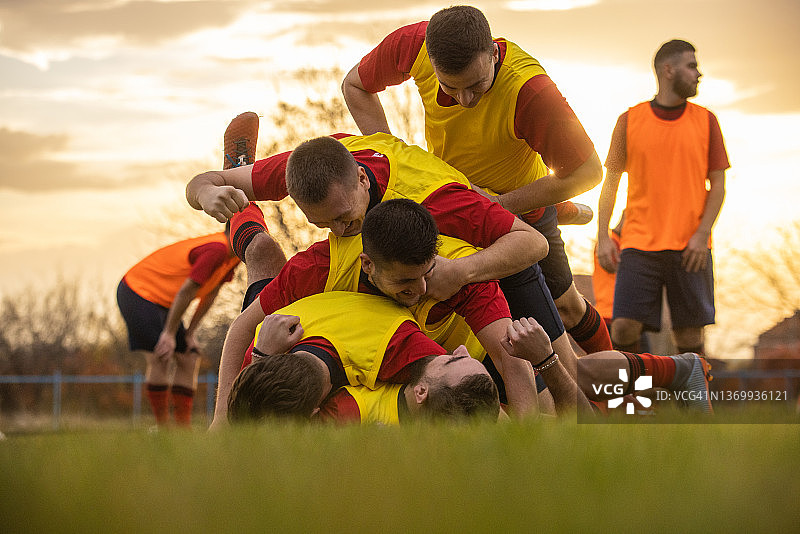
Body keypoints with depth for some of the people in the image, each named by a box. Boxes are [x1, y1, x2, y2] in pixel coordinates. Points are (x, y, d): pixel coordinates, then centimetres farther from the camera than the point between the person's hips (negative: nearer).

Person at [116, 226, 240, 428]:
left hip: (162, 302, 10)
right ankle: (162, 426, -8)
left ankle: (184, 426, 3)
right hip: (137, 292, -10)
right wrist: (169, 334, -20)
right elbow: (186, 292, -27)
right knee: (159, 359, -16)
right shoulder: (216, 250, -29)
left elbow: (210, 294, 7)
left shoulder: (231, 255, 0)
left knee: (190, 359, 3)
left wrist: (190, 333, 6)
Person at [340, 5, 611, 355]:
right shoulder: (413, 44, -31)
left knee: (565, 306, 14)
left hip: (520, 206, -3)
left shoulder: (529, 90, -44)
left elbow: (586, 172, -36)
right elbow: (355, 86, -9)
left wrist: (499, 204, -34)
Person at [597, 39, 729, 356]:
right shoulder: (629, 121, 7)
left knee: (689, 335, -1)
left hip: (690, 248, 1)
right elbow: (610, 181, 9)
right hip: (639, 245, -1)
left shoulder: (706, 121, 9)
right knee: (624, 327, -11)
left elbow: (718, 184, 7)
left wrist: (702, 234, -7)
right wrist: (603, 237, -1)